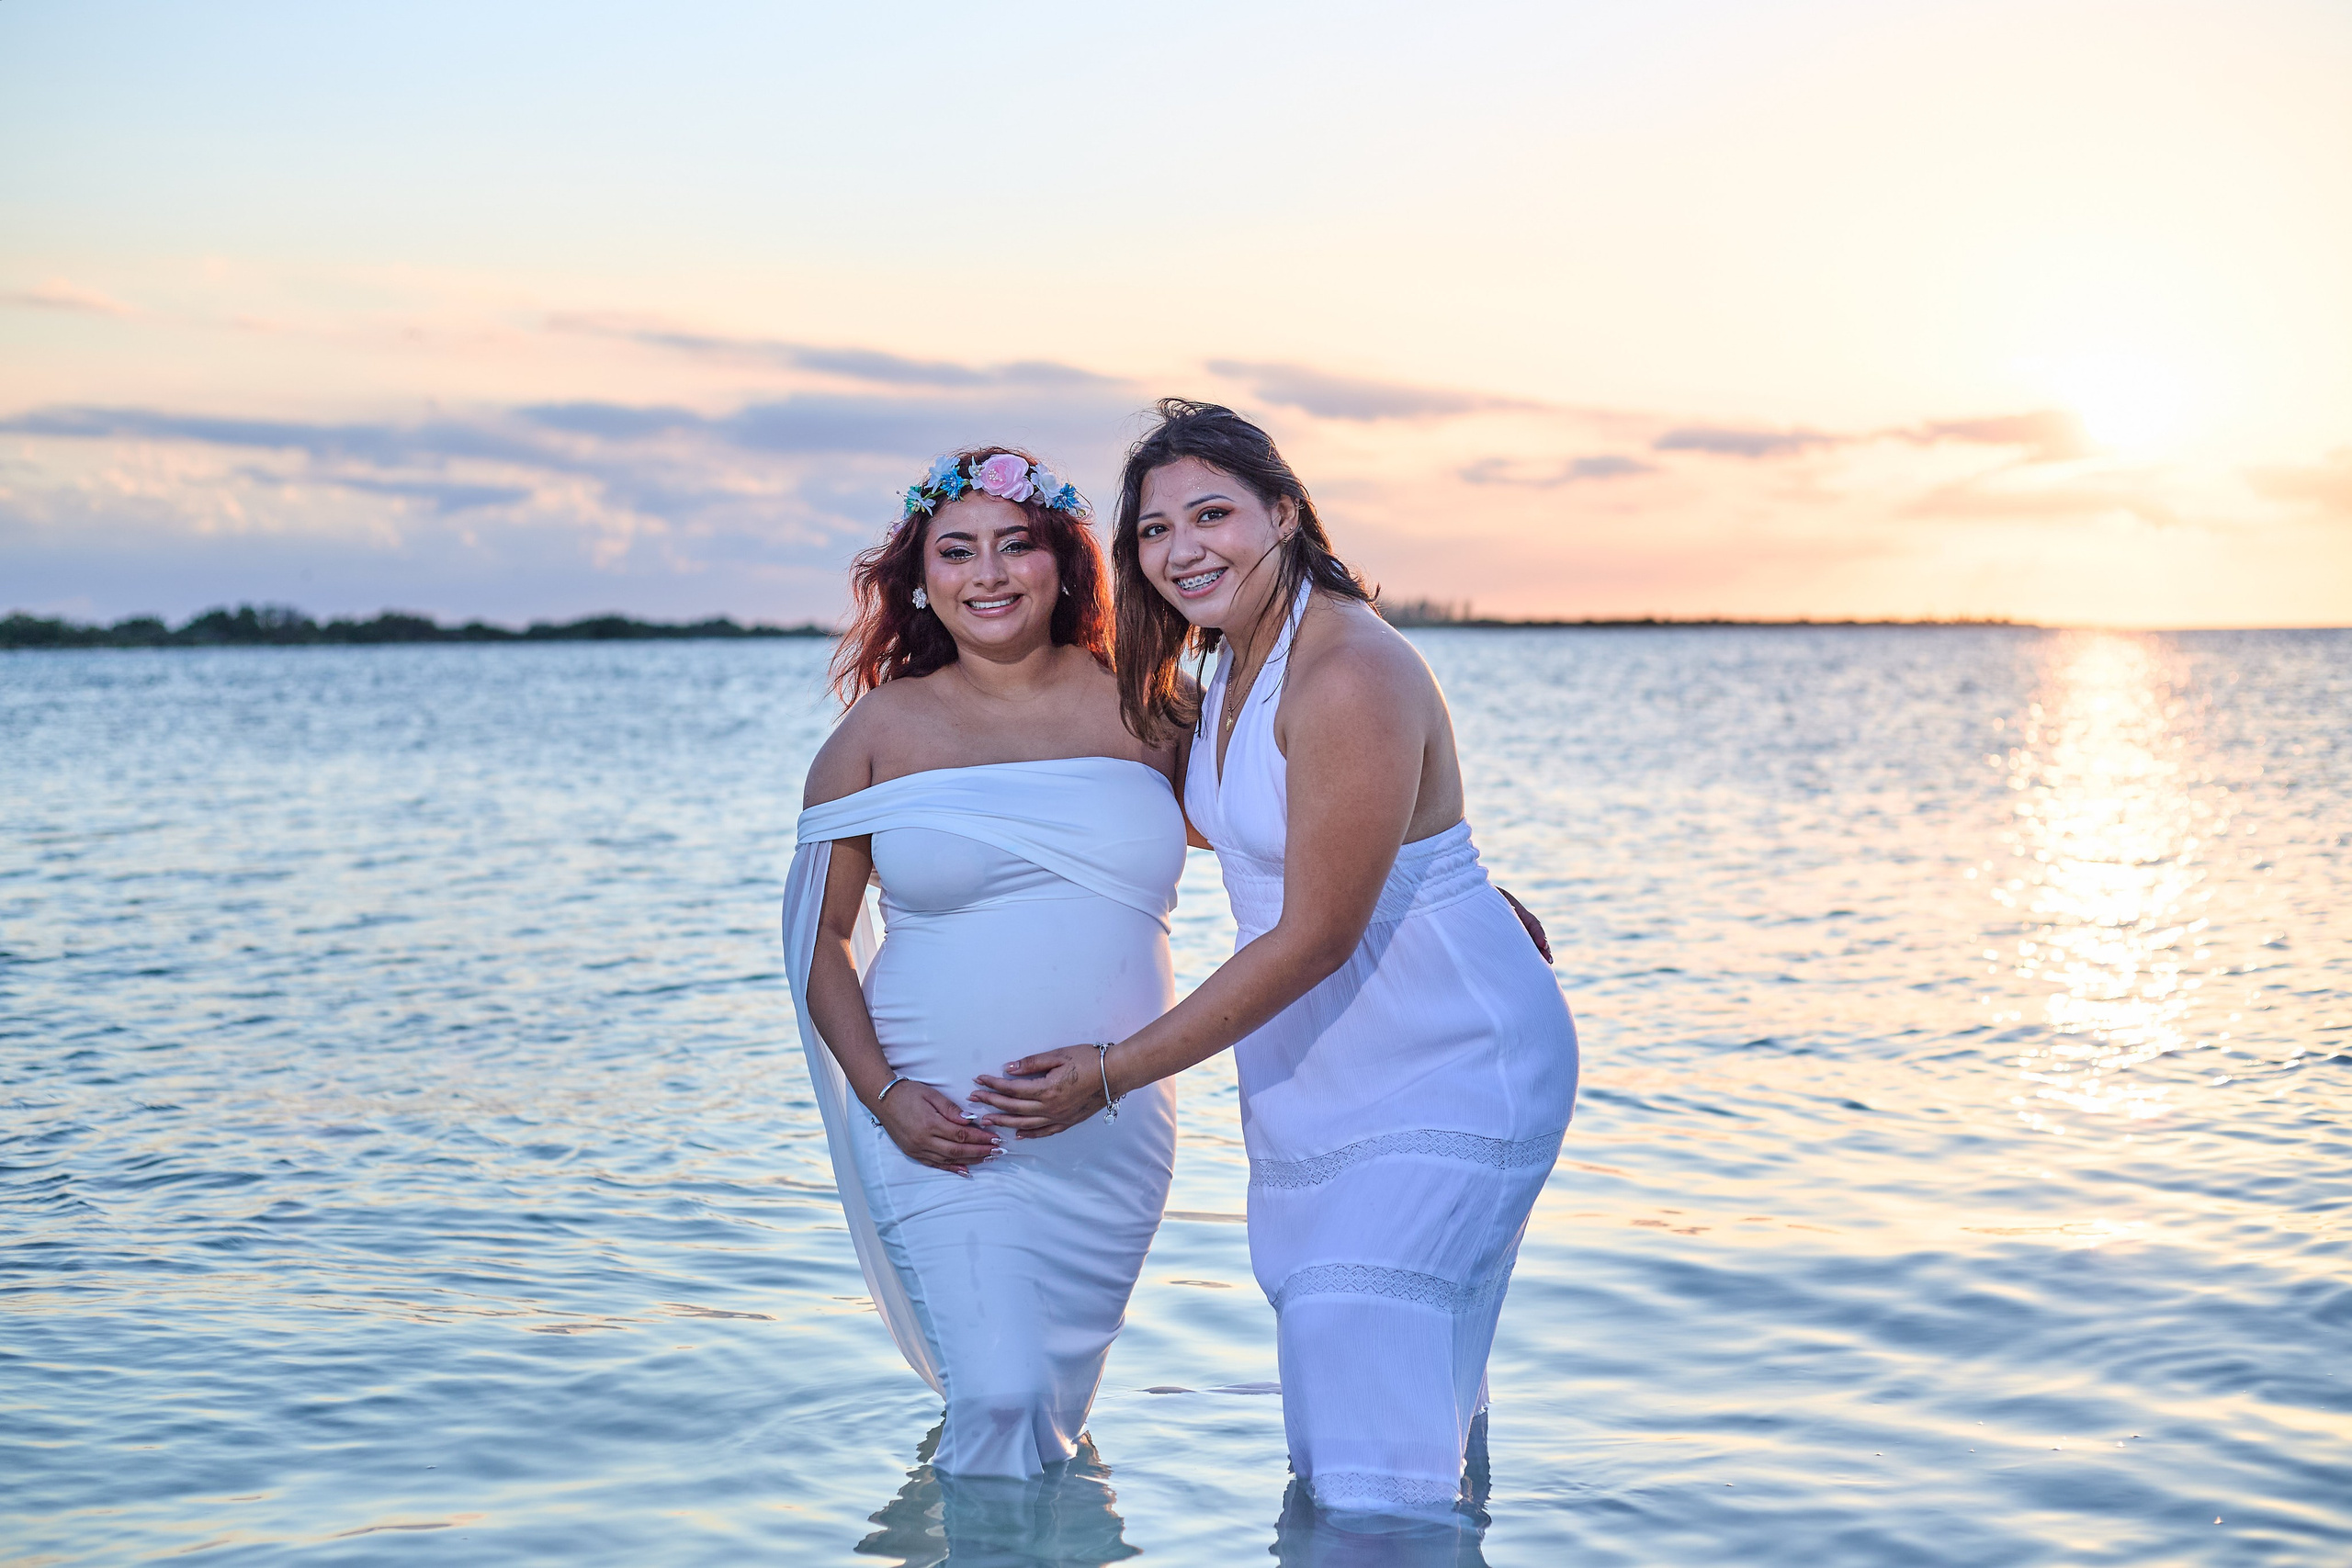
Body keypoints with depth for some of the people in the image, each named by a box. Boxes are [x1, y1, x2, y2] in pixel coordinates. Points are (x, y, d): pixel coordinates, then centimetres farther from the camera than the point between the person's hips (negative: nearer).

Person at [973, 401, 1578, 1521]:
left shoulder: (1351, 675, -24)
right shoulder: (1234, 665, 6)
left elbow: (1314, 937, -23)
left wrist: (1112, 1073, -17)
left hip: (1446, 1073, -9)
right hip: (1314, 1081, 9)